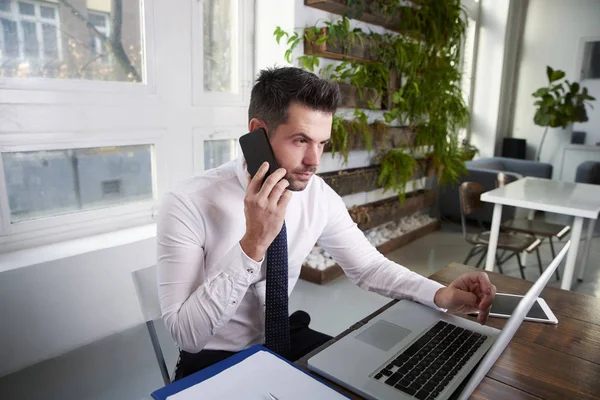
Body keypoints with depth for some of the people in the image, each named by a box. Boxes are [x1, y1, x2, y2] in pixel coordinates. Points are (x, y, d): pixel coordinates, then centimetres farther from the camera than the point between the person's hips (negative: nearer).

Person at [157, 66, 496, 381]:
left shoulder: (319, 195, -11)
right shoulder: (188, 205, -25)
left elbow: (368, 266, -1)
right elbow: (187, 334, -25)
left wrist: (442, 295, -18)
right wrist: (252, 245, -37)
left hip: (285, 341, 5)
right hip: (214, 362, -4)